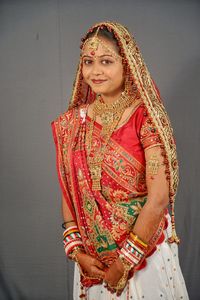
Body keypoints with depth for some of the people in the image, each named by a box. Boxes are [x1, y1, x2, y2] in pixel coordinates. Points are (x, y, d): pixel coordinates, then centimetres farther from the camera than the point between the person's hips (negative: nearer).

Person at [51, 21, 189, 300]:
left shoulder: (145, 115, -14)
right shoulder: (72, 122, 0)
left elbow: (158, 198, -19)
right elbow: (69, 189, 4)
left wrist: (125, 261, -15)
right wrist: (76, 250, -5)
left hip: (143, 244, -4)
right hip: (91, 254, 4)